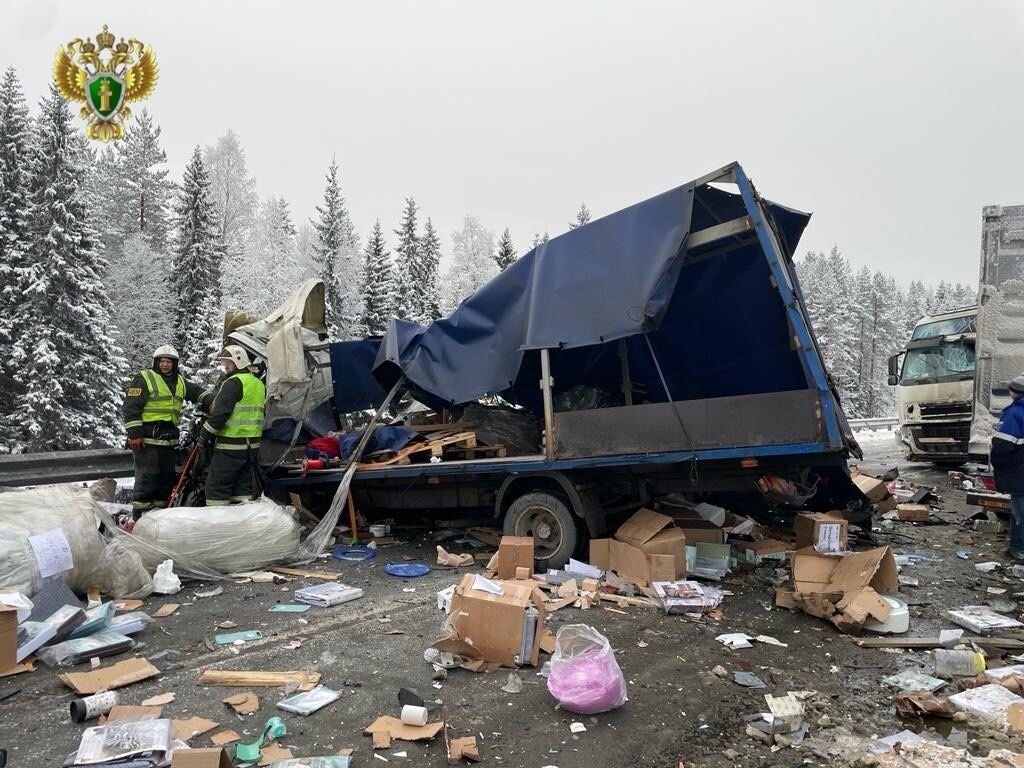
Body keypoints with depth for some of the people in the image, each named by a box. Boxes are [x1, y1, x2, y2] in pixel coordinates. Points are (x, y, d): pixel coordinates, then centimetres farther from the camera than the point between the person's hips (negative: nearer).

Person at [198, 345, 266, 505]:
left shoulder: (233, 382, -12)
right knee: (244, 487, 13)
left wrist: (204, 435, -9)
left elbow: (220, 413, -18)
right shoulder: (259, 384, 16)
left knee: (216, 488, -1)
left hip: (230, 445, -9)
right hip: (252, 445, 9)